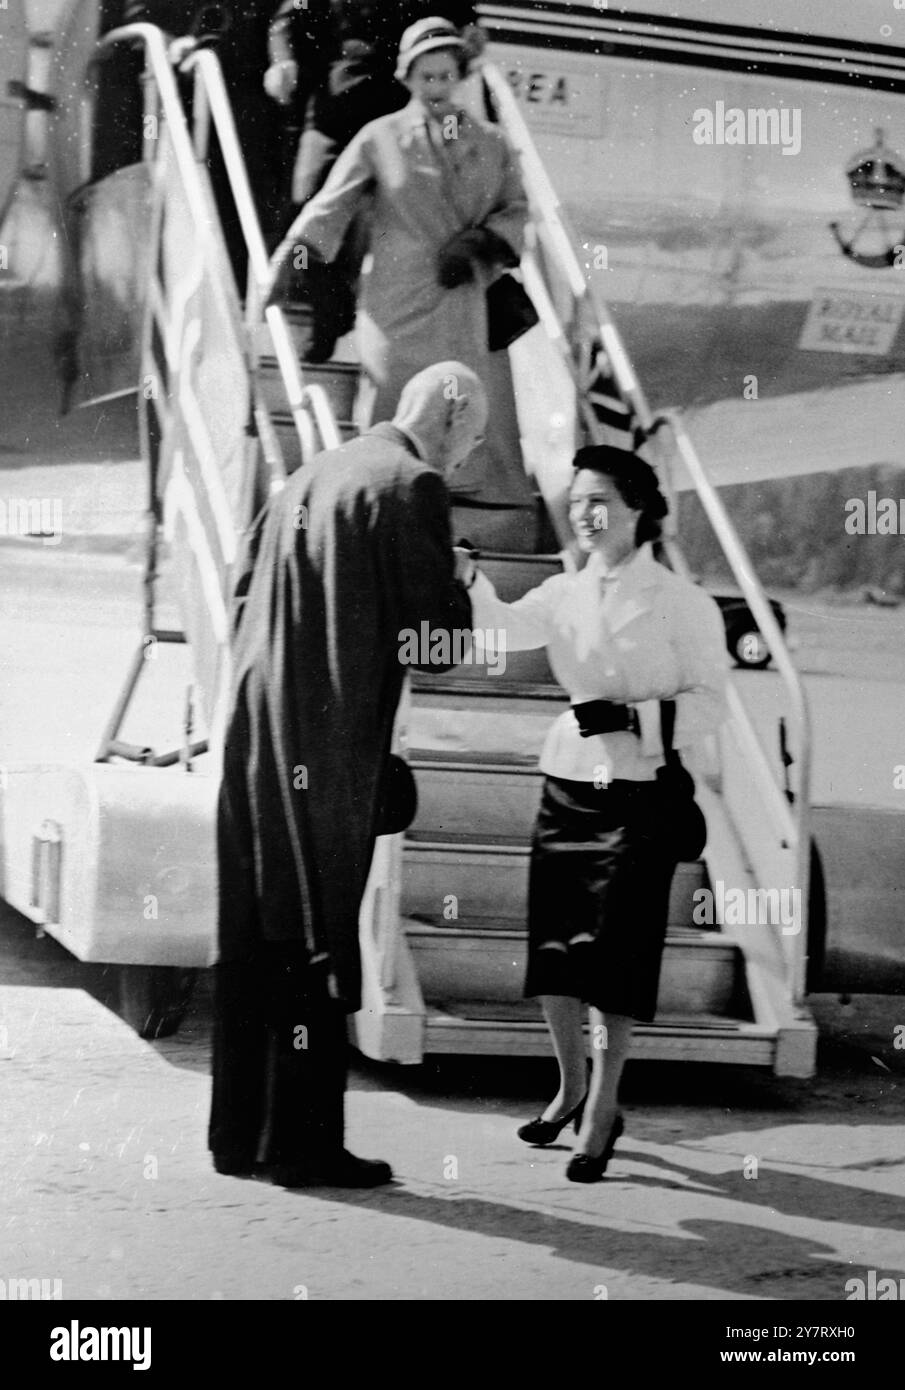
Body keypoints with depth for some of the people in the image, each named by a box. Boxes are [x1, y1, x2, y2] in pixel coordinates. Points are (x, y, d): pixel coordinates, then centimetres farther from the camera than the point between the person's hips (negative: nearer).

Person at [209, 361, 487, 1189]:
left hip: (258, 732, 8)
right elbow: (436, 630, -10)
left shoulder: (309, 480, 15)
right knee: (318, 942, -1)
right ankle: (305, 1143, 3)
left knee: (253, 939, 12)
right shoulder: (412, 488, -8)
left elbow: (244, 593, 18)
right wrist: (467, 594, 9)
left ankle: (241, 1134, 18)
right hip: (331, 744, -8)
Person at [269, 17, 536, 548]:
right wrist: (289, 259, -10)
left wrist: (478, 242, -4)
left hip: (470, 305, 2)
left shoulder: (490, 143, 14)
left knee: (484, 414, -5)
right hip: (400, 310, -2)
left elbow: (517, 209, 14)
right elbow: (331, 207, 3)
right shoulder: (380, 139, 7)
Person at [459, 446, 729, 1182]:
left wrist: (632, 716, -20)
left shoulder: (682, 603, -5)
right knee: (552, 948, 9)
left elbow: (708, 703, -7)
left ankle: (600, 1115, 8)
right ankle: (572, 1087, 30)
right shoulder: (565, 594, 8)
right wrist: (466, 579, -26)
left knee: (615, 954, -2)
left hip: (638, 795, -5)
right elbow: (504, 627, -9)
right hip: (567, 784, 5)